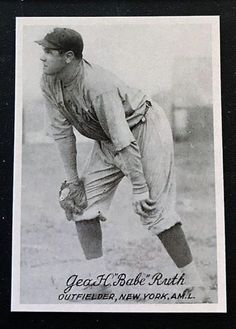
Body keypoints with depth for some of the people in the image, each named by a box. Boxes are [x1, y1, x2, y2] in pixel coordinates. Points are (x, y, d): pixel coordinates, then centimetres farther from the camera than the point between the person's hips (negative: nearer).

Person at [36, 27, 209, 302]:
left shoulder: (98, 86, -33)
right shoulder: (49, 83, -9)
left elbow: (124, 140, -33)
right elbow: (62, 132, -4)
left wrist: (139, 188, -30)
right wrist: (72, 180, -2)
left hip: (145, 129, -8)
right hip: (106, 142, 8)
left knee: (152, 208, -12)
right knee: (82, 203, 1)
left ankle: (195, 285, 1)